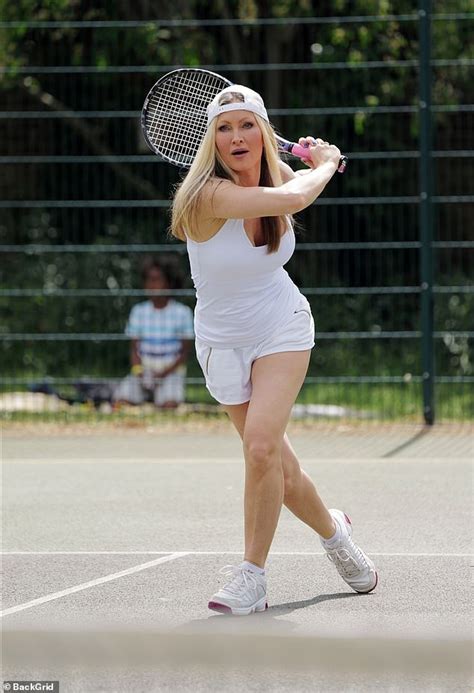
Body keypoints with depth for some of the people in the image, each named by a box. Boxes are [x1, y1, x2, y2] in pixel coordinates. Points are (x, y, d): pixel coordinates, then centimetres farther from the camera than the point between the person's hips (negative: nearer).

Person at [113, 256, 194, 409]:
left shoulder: (183, 312, 2)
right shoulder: (138, 311, 9)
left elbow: (185, 352, 2)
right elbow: (134, 348, 7)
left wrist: (165, 372, -14)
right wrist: (139, 372, -13)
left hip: (171, 372, -2)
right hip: (143, 369, 2)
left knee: (169, 404, -34)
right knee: (120, 400, -29)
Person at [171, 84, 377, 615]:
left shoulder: (276, 175, -7)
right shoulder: (211, 195, -27)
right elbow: (294, 199, -38)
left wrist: (317, 161, 2)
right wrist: (326, 164, -18)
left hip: (282, 330, 2)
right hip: (224, 345, -2)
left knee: (262, 446, -20)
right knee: (279, 470, 5)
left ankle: (251, 578, -10)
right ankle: (332, 529, 36)